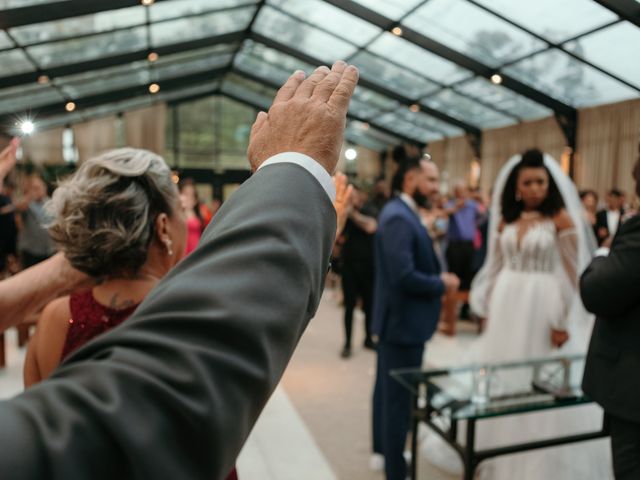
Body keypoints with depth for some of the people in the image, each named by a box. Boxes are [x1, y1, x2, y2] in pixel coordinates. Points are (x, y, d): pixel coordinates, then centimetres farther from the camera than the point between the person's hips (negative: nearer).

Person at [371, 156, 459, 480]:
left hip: (398, 318, 11)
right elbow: (404, 275, -29)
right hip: (403, 321, -11)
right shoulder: (398, 217, -22)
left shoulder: (403, 213, 11)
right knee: (399, 398, 2)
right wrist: (442, 285, -14)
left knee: (388, 390, 22)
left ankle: (383, 450, 39)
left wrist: (437, 279, 0)